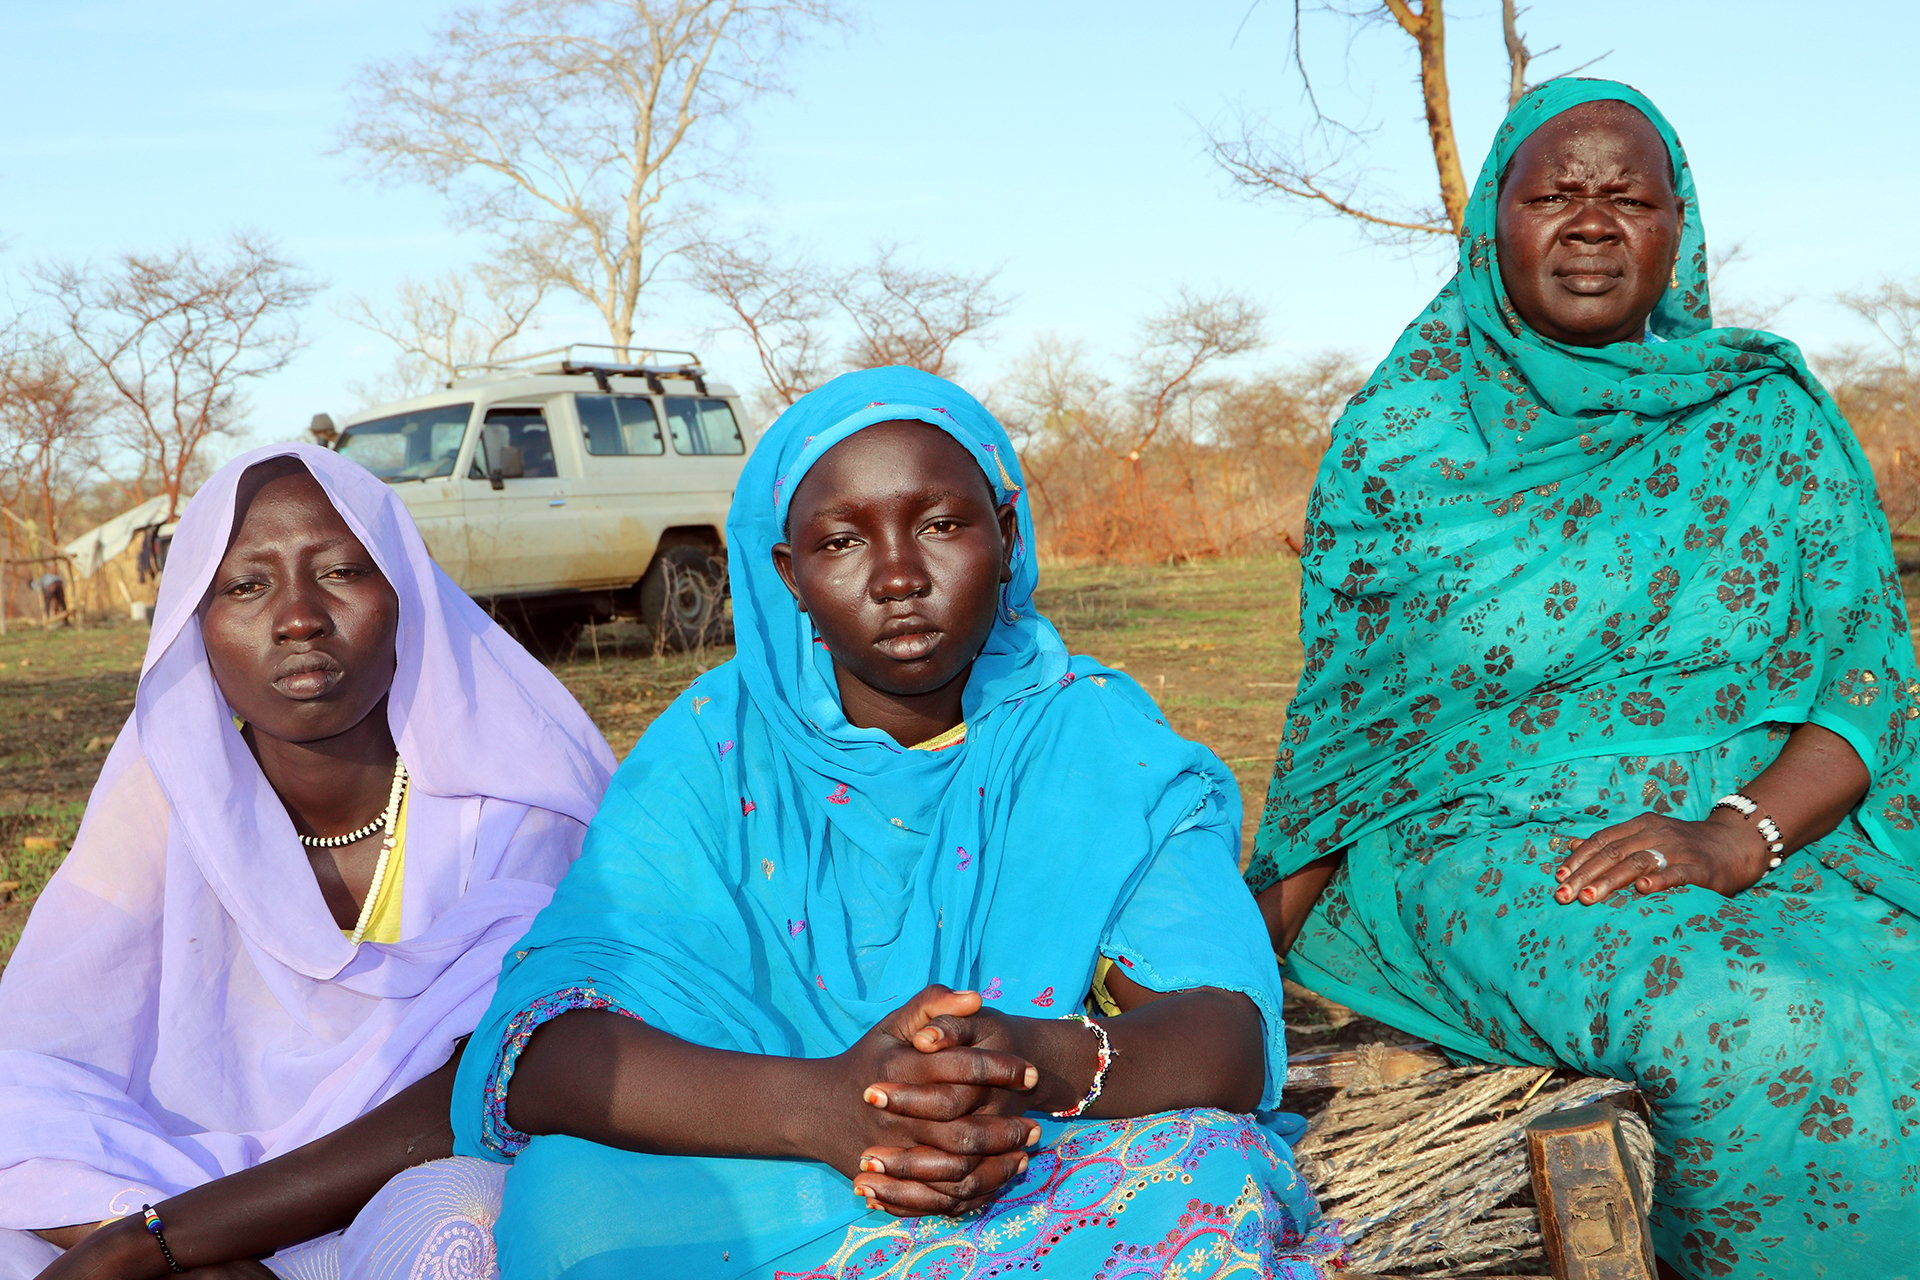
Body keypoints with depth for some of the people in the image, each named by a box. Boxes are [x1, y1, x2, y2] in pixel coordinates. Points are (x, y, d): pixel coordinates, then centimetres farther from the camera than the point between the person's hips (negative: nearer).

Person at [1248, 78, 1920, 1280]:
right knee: (1764, 1031, -32)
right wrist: (1279, 943, -1)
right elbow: (1338, 708, 9)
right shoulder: (1402, 437, 8)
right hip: (1477, 847, -2)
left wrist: (1735, 835, -16)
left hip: (1774, 853, 2)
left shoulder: (1770, 420, 11)